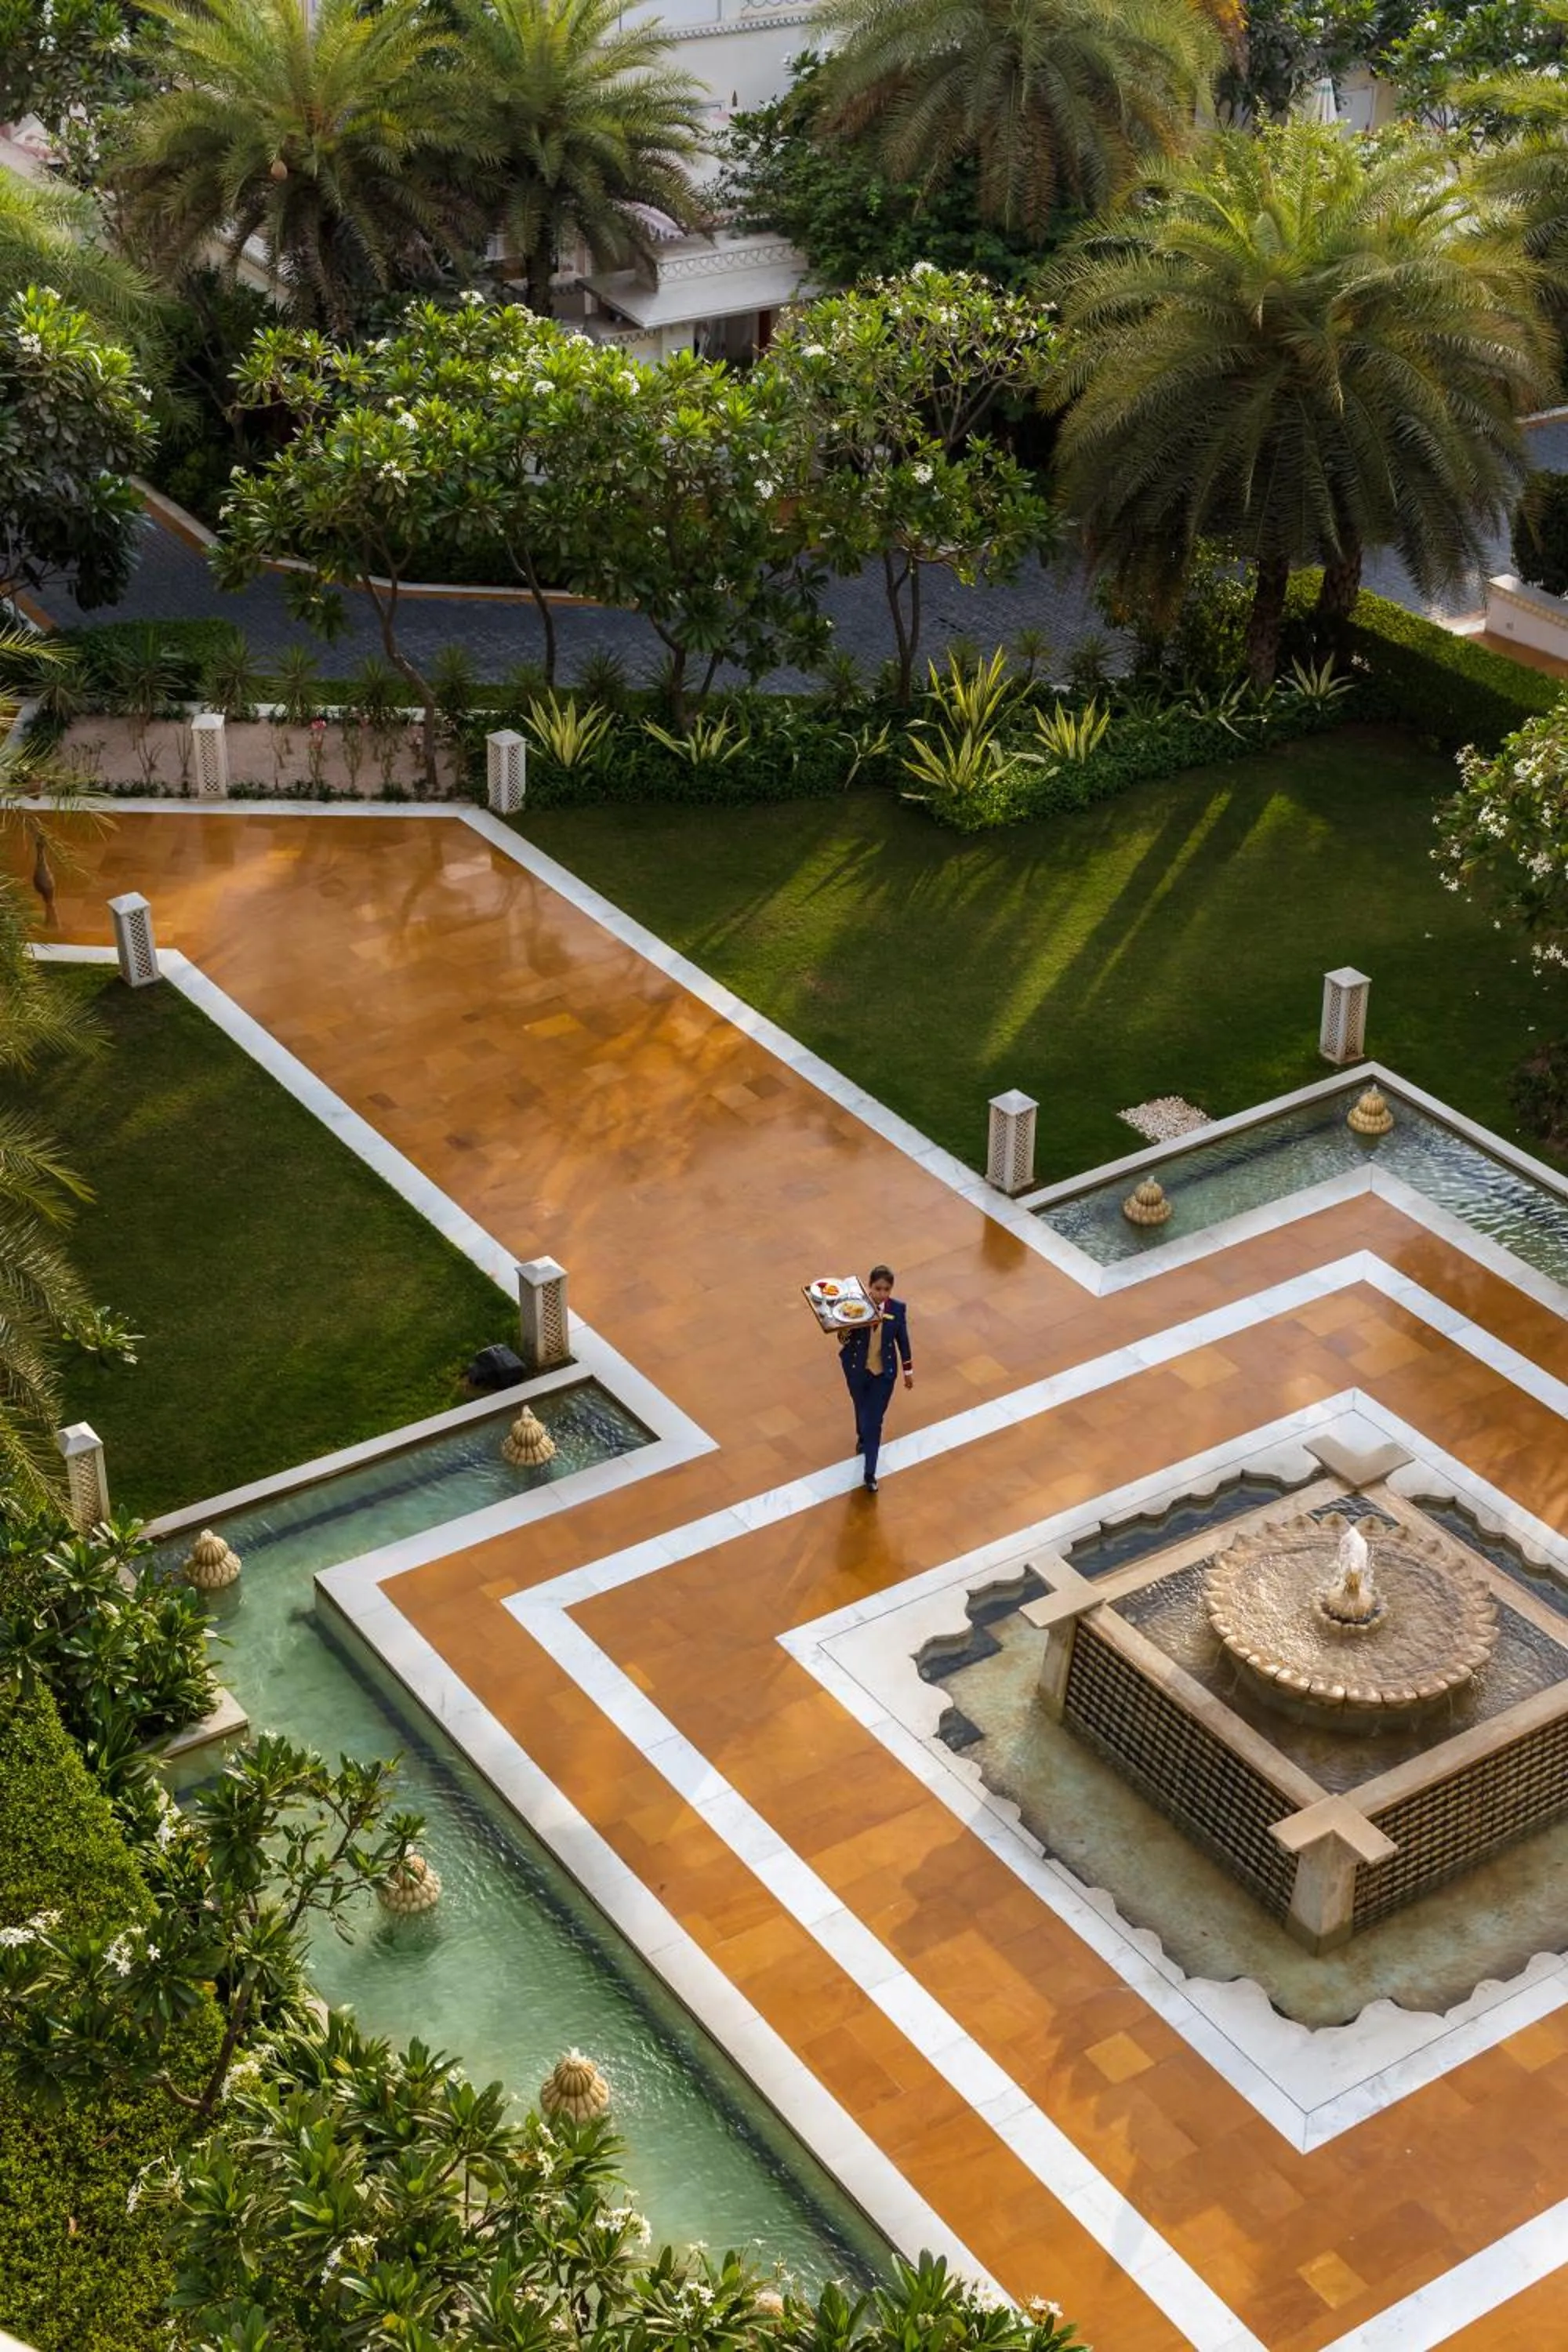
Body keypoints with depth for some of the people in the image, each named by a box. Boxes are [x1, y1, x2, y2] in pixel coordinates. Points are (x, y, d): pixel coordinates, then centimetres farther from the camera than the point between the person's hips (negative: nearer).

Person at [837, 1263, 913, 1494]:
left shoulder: (898, 1309, -16)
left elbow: (902, 1339, -2)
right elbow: (843, 1339, -15)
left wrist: (908, 1370, 7)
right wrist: (845, 1333, -40)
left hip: (884, 1372, -1)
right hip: (857, 1369, 1)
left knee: (875, 1421, 1)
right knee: (862, 1410, 26)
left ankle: (870, 1473, 11)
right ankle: (863, 1438, 60)